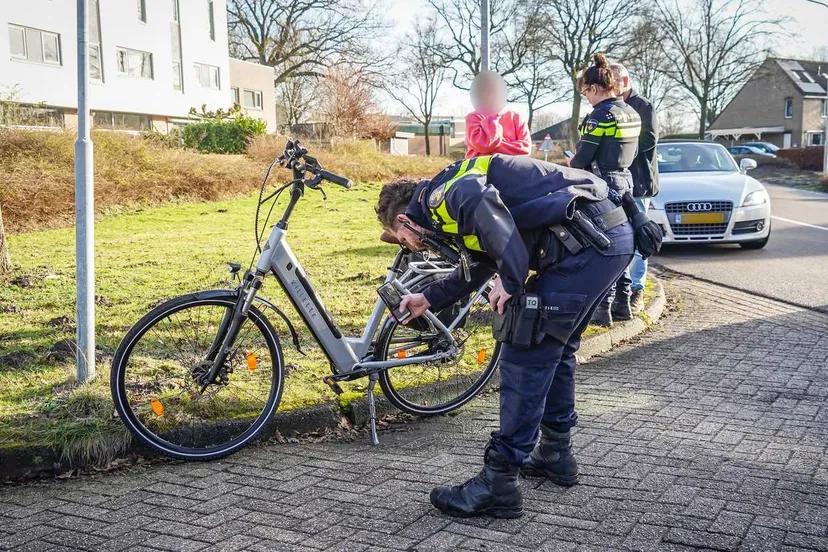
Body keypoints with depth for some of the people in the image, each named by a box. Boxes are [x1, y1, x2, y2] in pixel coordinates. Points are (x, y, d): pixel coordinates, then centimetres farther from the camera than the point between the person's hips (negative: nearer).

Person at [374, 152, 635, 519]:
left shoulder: (442, 195, -4)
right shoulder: (463, 212, 26)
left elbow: (481, 203, -29)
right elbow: (477, 269, 42)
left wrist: (510, 280, -26)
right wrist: (428, 299, 53)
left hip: (587, 240, -10)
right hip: (613, 235, 10)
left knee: (526, 356, -7)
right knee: (555, 348, 22)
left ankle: (499, 484, -3)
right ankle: (556, 454, 33)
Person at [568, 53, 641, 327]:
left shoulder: (600, 115, -16)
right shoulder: (632, 113, 11)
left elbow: (583, 157, -17)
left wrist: (572, 163, 6)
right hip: (625, 180, 9)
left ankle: (603, 307, -1)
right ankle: (622, 302, 22)